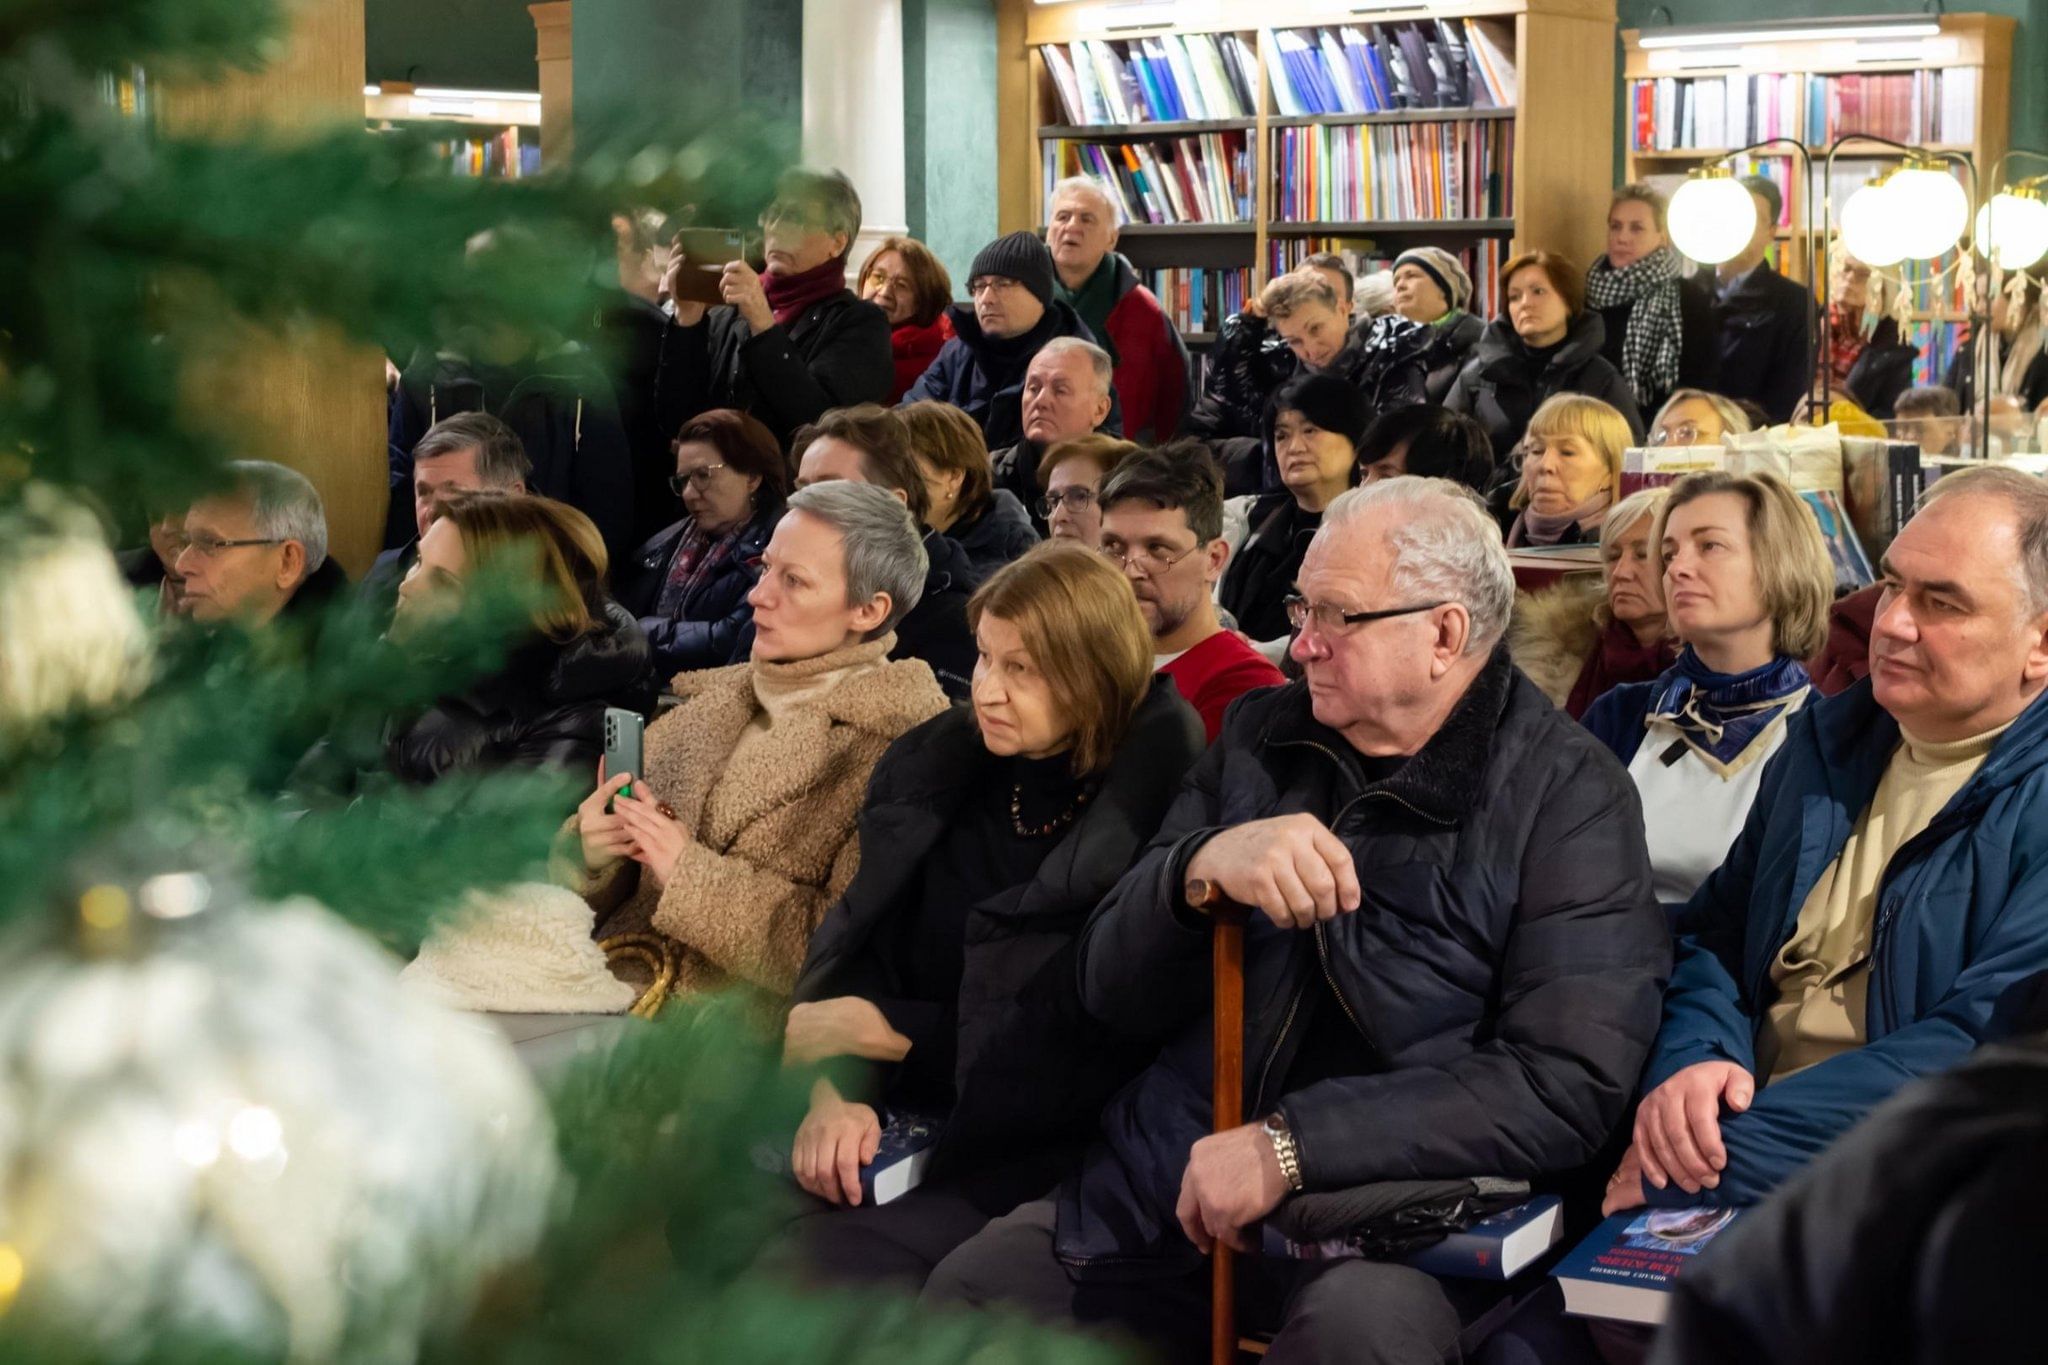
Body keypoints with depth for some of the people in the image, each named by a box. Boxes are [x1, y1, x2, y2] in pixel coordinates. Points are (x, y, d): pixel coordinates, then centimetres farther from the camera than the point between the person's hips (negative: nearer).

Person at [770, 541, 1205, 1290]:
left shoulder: (1150, 807, -9)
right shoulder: (938, 765, 9)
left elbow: (1090, 1041, -12)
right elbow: (853, 938, 5)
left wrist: (877, 1028, -11)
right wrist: (837, 1088, -15)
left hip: (1032, 1143, -5)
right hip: (907, 1106, 5)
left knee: (822, 1263, -29)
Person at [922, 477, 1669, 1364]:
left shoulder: (1567, 798, -6)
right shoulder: (1260, 738, 8)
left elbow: (1568, 1085, -17)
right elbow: (1111, 992, 3)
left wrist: (1291, 1145, -23)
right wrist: (1199, 866, -19)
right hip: (1160, 1186, 5)